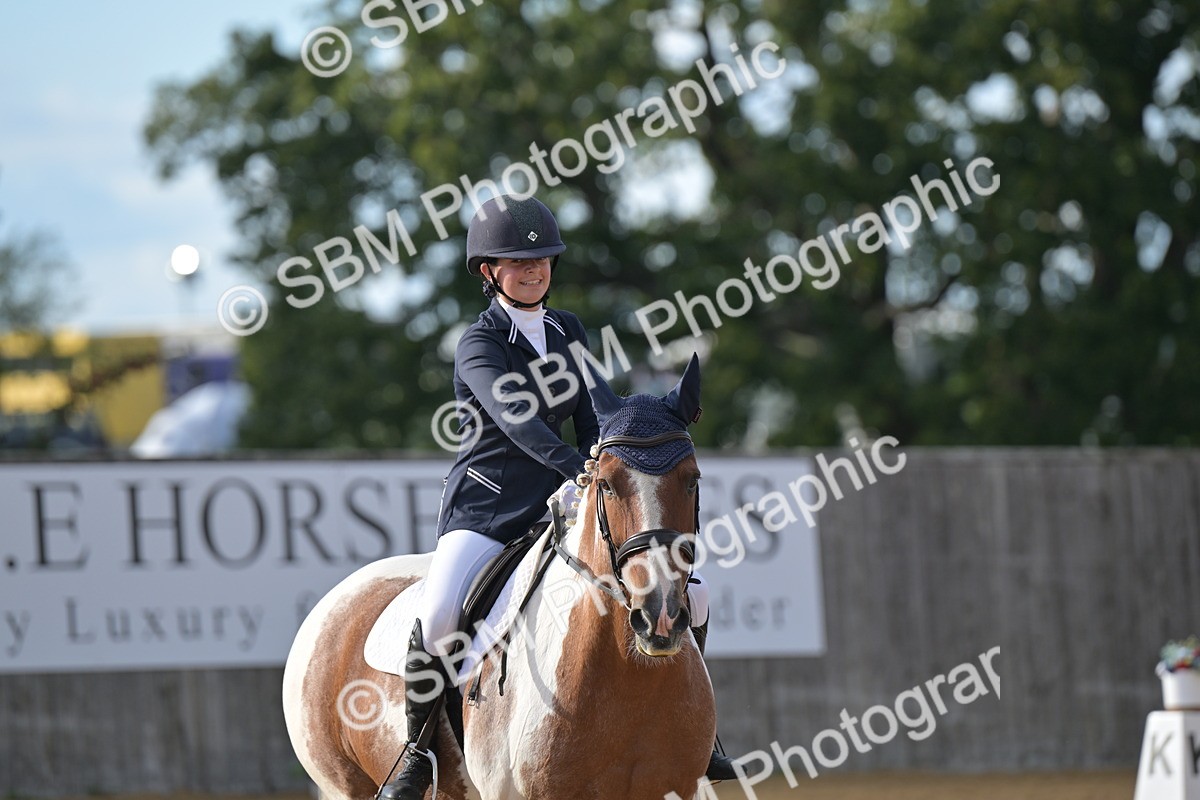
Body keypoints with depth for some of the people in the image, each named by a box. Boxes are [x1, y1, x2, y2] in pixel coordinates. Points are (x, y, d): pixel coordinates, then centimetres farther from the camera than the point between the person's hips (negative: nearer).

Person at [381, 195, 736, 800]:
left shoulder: (568, 332, 12)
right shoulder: (480, 344, -8)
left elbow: (591, 424, 12)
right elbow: (515, 418, -25)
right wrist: (580, 468, -40)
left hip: (561, 502, 6)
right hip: (486, 508, -6)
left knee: (688, 593, -5)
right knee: (437, 617, -31)